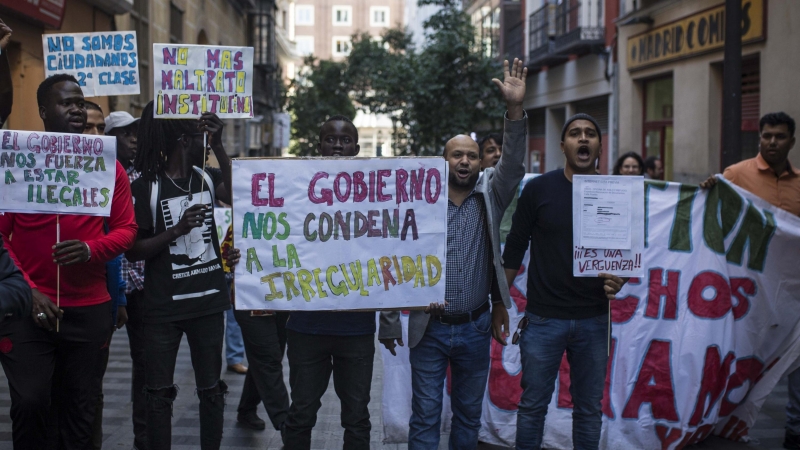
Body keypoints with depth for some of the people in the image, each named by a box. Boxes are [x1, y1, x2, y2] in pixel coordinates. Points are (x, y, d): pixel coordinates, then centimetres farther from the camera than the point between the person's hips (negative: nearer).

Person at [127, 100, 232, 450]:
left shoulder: (207, 178, 5)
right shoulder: (146, 186, -7)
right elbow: (133, 251, -9)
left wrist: (218, 146, -19)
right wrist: (177, 230, -21)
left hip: (208, 301, 4)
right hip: (163, 307, -3)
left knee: (211, 388, 11)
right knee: (159, 392, 6)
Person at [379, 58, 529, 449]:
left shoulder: (489, 196, 3)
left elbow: (513, 165, -14)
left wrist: (515, 109, -27)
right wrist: (389, 322, -2)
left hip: (476, 328, 2)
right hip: (429, 329, -2)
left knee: (469, 414, 15)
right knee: (425, 417, 2)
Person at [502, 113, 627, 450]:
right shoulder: (538, 189, -3)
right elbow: (514, 250, 2)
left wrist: (618, 281, -10)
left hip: (593, 320, 2)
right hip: (543, 318, -2)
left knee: (589, 408, 11)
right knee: (533, 405, 6)